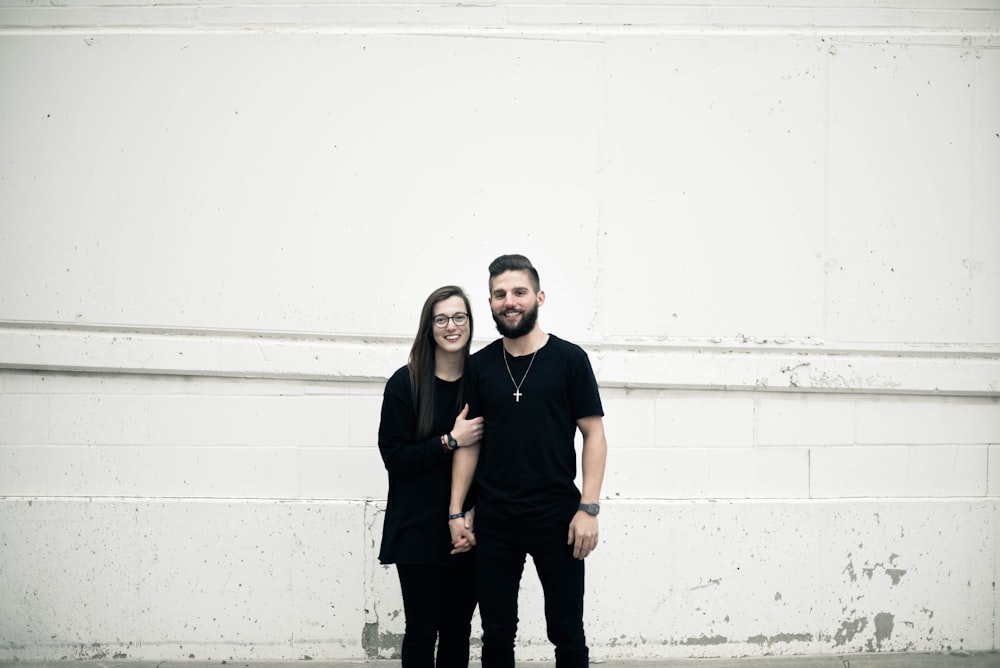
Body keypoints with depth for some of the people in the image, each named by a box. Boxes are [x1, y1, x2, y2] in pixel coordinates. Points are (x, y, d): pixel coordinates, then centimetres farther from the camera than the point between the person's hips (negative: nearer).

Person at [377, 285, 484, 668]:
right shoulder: (405, 383, -4)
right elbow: (393, 457, -7)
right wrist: (451, 442, -16)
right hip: (419, 527, -2)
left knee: (458, 630, 8)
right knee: (422, 629, 3)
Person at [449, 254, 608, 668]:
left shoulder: (569, 359, -3)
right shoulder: (480, 365, 6)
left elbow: (594, 435, -3)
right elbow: (469, 442, 9)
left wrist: (588, 508, -11)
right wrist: (456, 512, 4)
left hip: (556, 518, -3)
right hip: (493, 521, 3)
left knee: (567, 634, 5)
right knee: (496, 634, 10)